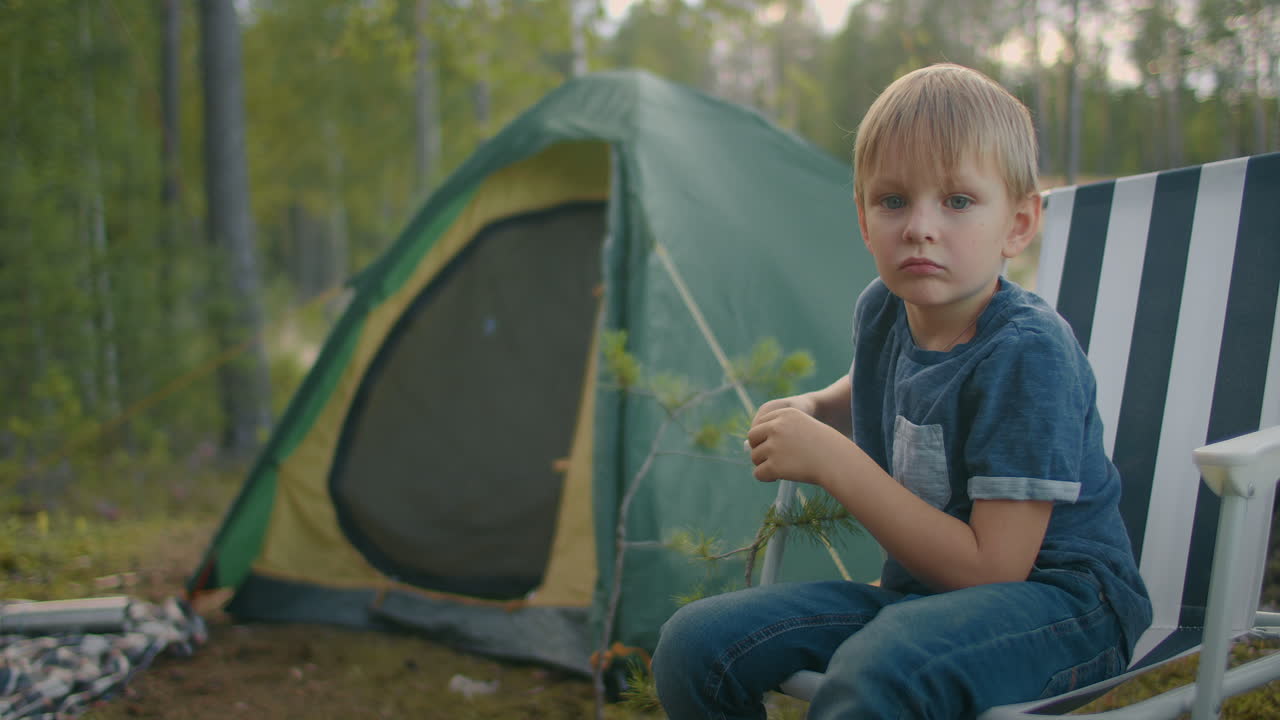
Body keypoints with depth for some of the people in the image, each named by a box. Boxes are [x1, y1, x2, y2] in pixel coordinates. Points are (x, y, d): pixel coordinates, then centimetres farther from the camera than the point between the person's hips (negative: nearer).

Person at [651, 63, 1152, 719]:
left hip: (1059, 599, -7)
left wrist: (834, 462, -24)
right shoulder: (881, 310, 1)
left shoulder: (1027, 352, -21)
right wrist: (813, 408, 8)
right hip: (918, 591, 7)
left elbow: (989, 569, -23)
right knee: (693, 643, -7)